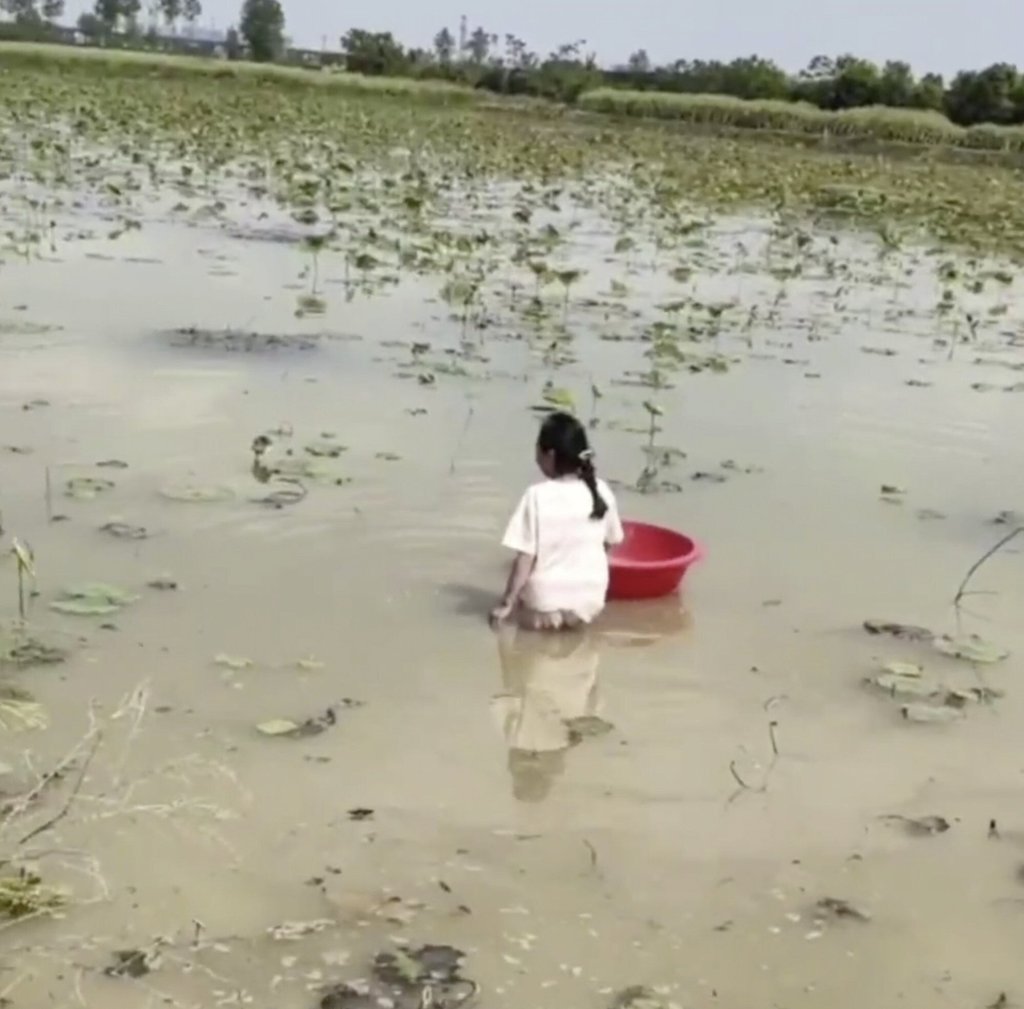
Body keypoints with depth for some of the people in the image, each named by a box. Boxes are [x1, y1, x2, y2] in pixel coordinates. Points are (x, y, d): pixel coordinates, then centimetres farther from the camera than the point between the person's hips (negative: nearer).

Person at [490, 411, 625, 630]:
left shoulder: (537, 496, -16)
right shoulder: (601, 491, -4)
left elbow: (525, 558, -15)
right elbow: (609, 542, 8)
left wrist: (506, 603, -7)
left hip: (544, 602, -4)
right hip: (590, 601, 4)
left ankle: (547, 617, 9)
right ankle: (571, 615, 13)